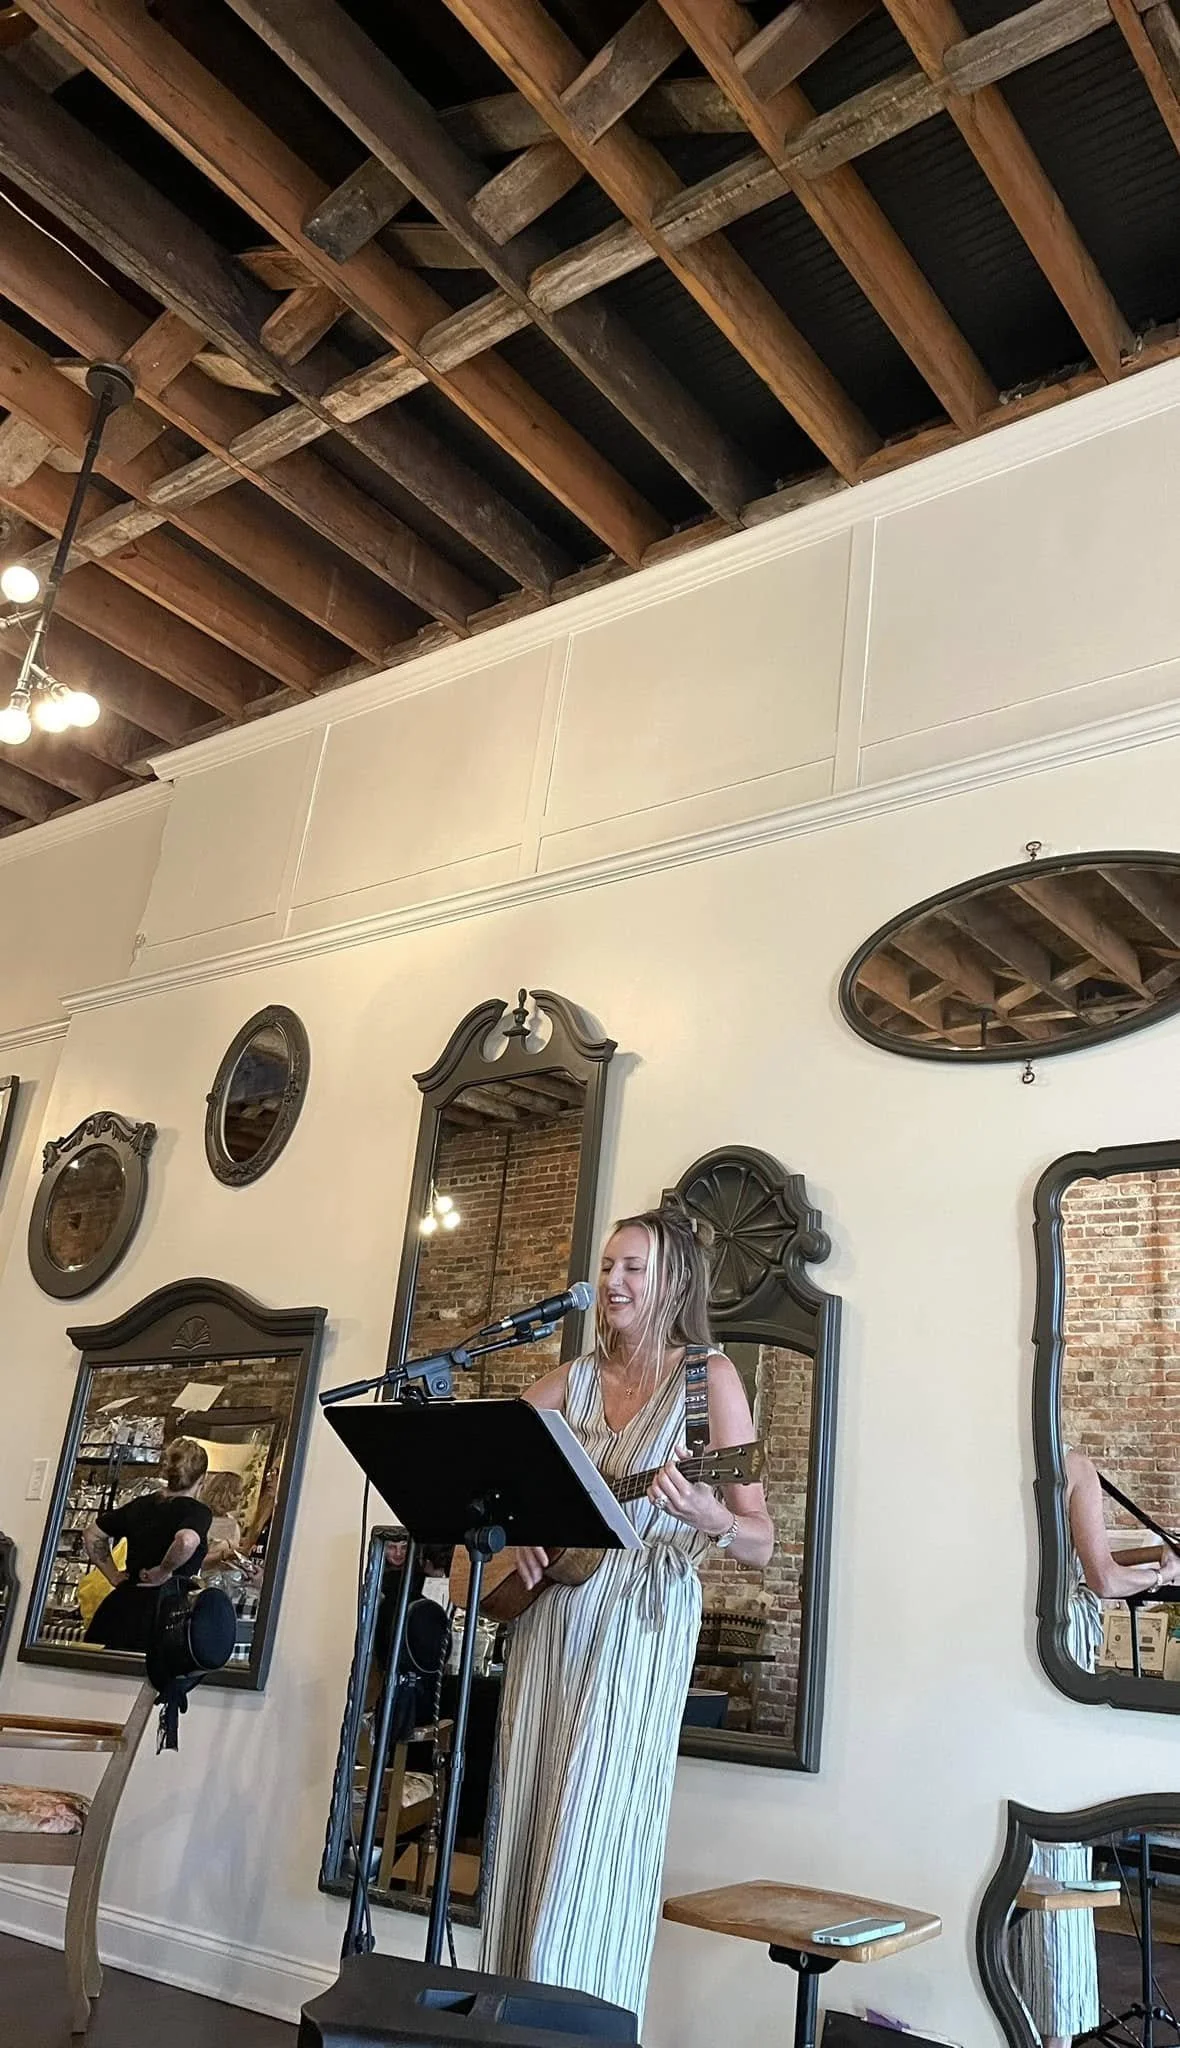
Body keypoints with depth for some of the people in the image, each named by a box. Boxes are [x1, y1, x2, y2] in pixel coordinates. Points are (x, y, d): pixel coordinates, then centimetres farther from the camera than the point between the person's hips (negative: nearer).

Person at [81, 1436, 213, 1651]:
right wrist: (162, 1573, -11)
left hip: (121, 1604, 6)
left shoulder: (141, 1505, 14)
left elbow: (92, 1535, 23)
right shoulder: (198, 1511, -4)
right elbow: (186, 1542, -28)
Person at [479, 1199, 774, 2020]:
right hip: (550, 1616, 5)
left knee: (593, 1841, -4)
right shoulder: (572, 1380, 7)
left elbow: (761, 1543, -9)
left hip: (641, 1623, -5)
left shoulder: (708, 1376, -7)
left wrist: (712, 1520, -31)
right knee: (528, 1831, 9)